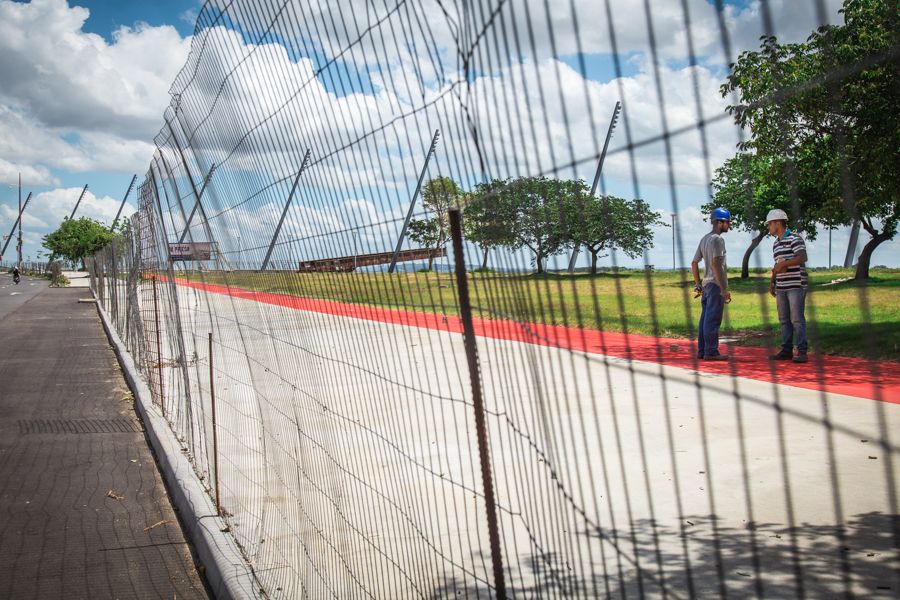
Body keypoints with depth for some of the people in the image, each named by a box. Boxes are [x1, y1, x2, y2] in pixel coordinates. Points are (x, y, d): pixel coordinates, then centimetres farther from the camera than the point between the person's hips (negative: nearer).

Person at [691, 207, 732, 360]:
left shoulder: (704, 239, 17)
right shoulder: (717, 239, -11)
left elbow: (694, 263, 19)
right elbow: (716, 263, -21)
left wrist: (698, 285, 22)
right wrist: (724, 289, -22)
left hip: (706, 284, 9)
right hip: (716, 284, -9)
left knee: (705, 318, 11)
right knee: (713, 319, -8)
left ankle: (702, 351, 13)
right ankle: (711, 352, -7)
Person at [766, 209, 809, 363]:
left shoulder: (794, 239, -8)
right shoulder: (776, 243, 17)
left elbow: (802, 257, -21)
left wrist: (784, 263, -20)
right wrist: (772, 283, 18)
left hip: (796, 285, -8)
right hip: (781, 287, 8)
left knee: (797, 319, -8)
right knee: (784, 320, 8)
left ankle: (801, 352, -6)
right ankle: (786, 350, 13)